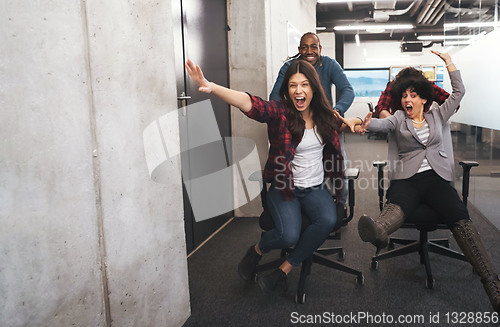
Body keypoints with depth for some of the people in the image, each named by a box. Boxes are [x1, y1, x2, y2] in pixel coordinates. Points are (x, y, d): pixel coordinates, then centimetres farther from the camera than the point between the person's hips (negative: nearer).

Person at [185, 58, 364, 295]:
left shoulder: (323, 114, 7)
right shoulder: (279, 112, -9)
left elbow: (340, 124, 30)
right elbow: (248, 103, -28)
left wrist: (350, 122, 5)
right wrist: (211, 87, -45)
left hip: (315, 188, 4)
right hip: (283, 187, -4)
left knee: (328, 221, -26)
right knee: (289, 235, -27)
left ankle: (284, 269, -4)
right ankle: (257, 250, 13)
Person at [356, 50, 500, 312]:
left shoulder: (437, 115, 26)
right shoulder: (398, 119, 19)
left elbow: (459, 92, 25)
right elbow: (381, 124, -2)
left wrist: (449, 62, 26)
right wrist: (367, 122, -25)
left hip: (437, 177, 2)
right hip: (407, 178, -1)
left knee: (460, 217, -26)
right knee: (397, 204, -37)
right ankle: (379, 230, -72)